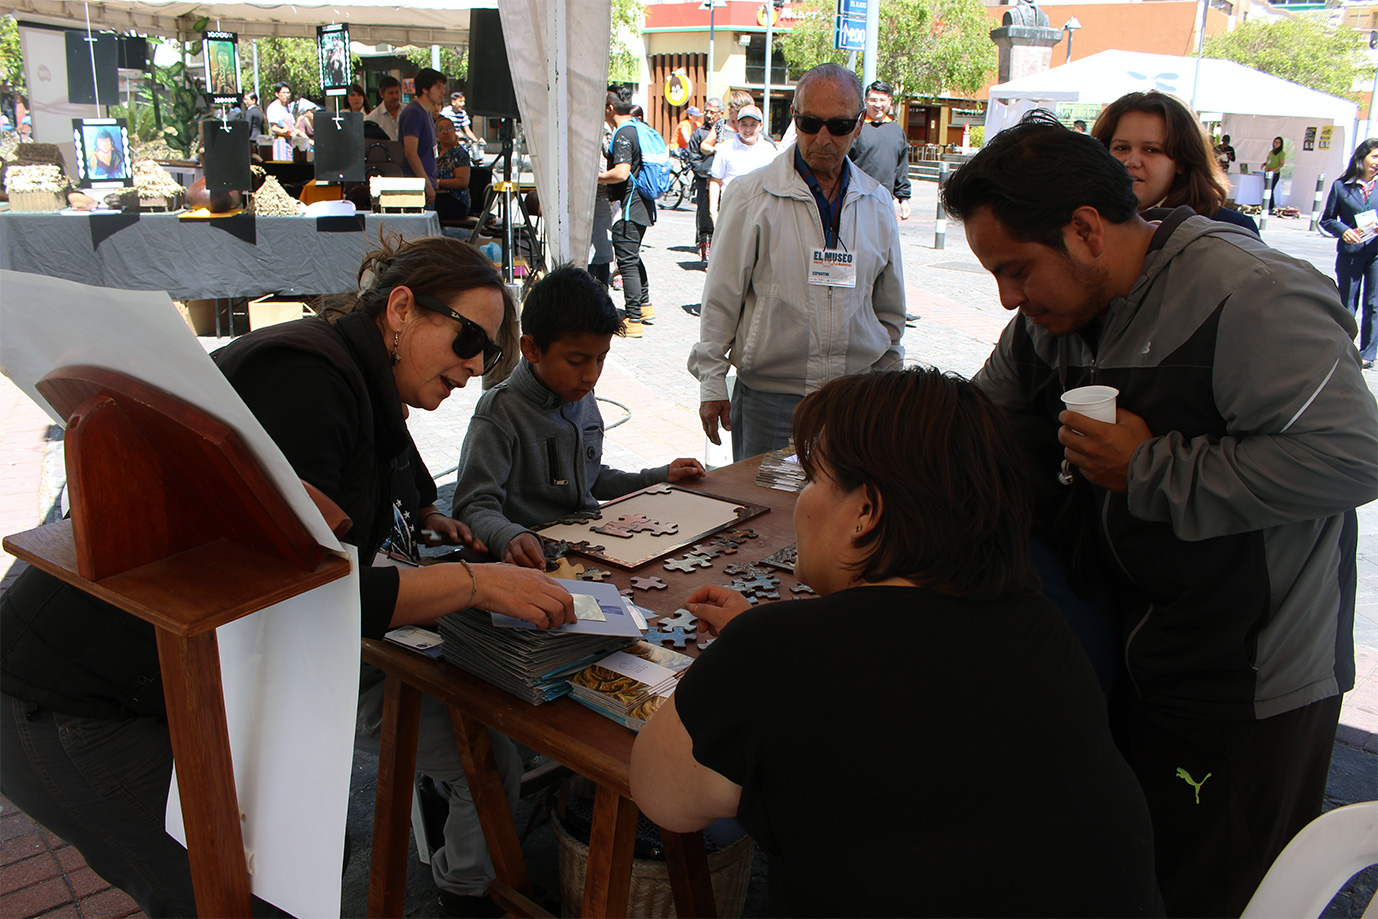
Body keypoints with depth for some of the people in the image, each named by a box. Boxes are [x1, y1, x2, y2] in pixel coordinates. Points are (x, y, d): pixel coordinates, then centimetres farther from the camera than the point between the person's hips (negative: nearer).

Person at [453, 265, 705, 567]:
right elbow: (474, 506, -20)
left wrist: (659, 477, 23)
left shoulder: (583, 399, 11)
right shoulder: (501, 412, -14)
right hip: (538, 557, -6)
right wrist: (509, 537, -40)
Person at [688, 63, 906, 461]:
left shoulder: (877, 204, 8)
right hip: (768, 396, -3)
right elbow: (721, 298, -1)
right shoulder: (753, 196, -4)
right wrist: (712, 384, -4)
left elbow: (889, 309, 17)